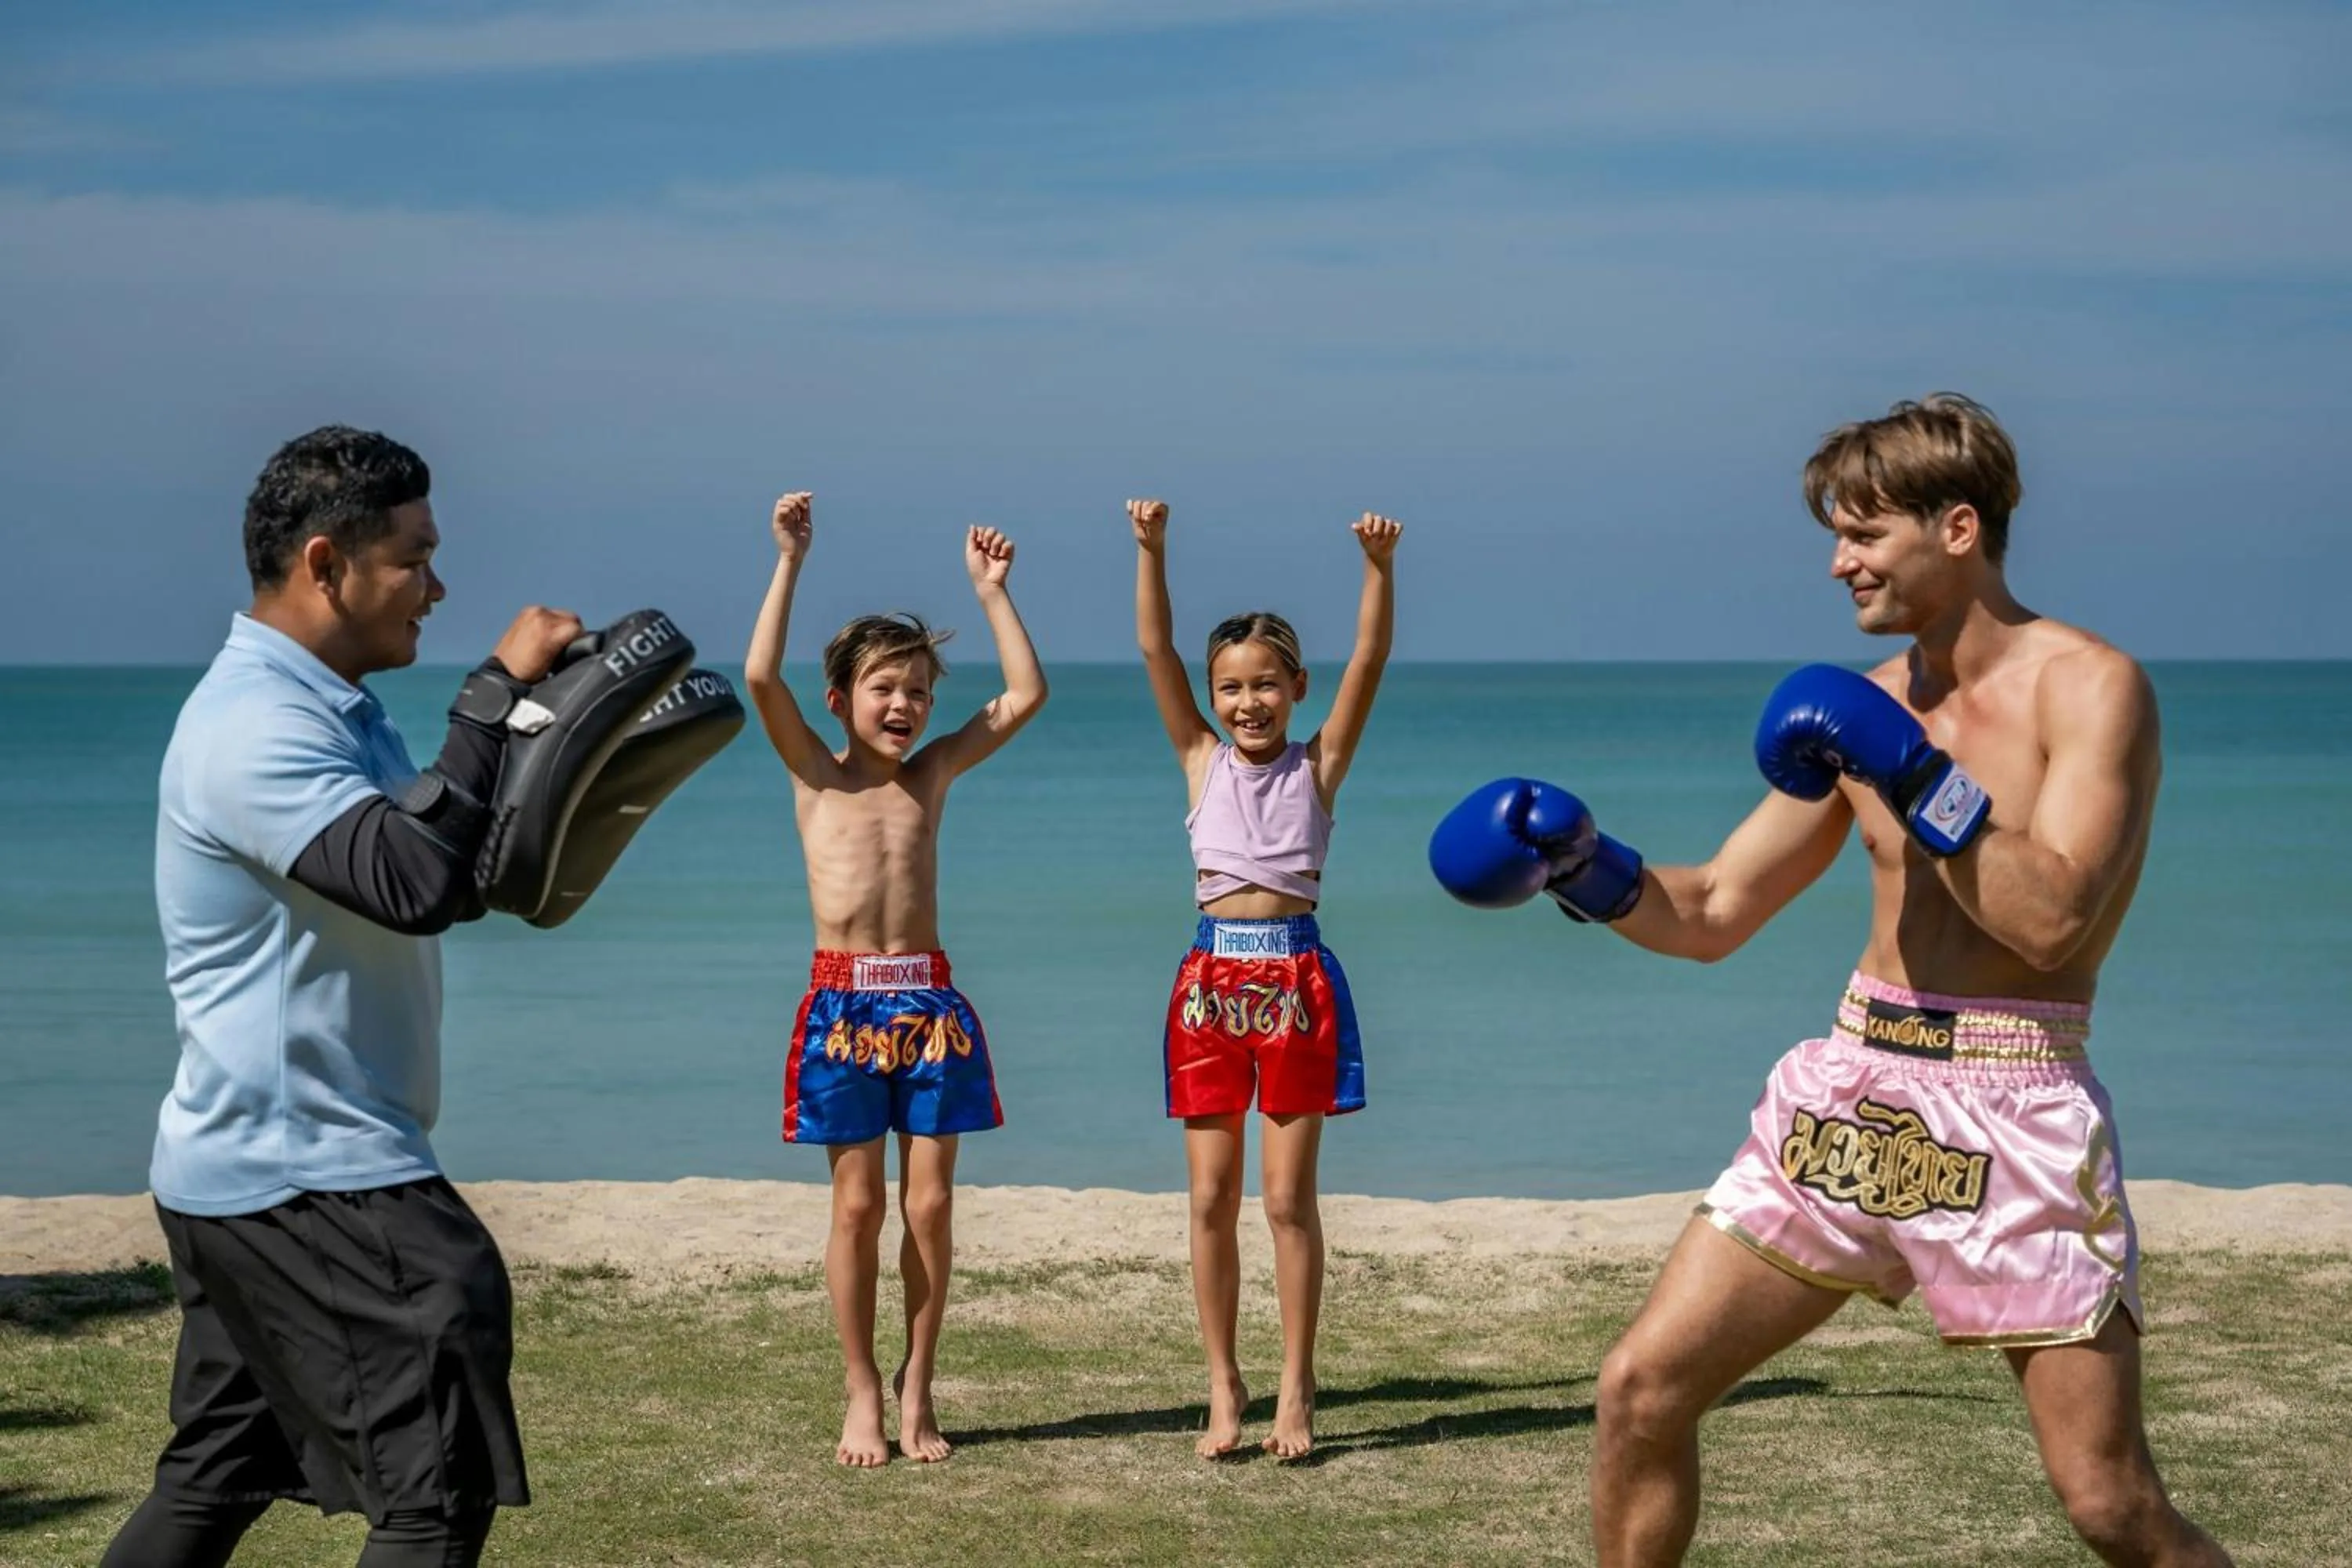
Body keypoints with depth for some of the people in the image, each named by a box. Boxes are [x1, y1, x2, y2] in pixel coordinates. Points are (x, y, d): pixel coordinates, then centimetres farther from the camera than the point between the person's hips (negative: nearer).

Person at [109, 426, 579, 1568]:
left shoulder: (329, 711, 15)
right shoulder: (254, 728, -19)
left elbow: (443, 882, 22)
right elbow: (417, 882, -31)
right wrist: (499, 690, -23)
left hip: (254, 1169, 11)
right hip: (302, 1178, -11)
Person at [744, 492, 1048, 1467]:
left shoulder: (934, 772, 11)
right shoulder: (816, 773, 3)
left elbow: (1026, 695, 7)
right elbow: (761, 676, -12)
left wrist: (991, 590, 7)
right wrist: (791, 563, -10)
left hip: (929, 1002, 2)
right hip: (845, 1002, -2)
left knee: (930, 1203, 2)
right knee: (858, 1204, 2)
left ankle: (917, 1387, 14)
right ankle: (863, 1395, 12)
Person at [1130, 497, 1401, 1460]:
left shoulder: (1317, 765, 5)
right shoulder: (1202, 761, 8)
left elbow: (1371, 659, -6)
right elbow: (1155, 650, 1)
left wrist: (1379, 566, -20)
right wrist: (1151, 550, -10)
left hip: (1296, 977, -2)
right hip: (1212, 977, 2)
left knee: (1289, 1195, 0)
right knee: (1212, 1195, 4)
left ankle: (1296, 1391, 7)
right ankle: (1224, 1387, 13)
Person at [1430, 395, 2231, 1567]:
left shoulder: (2090, 688, -7)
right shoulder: (1865, 709, 11)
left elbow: (2051, 917, -20)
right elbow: (1712, 915, 14)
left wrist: (1915, 778, -22)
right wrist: (1585, 869, -3)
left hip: (2011, 1109, -6)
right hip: (1845, 1092, 6)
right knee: (1641, 1388, 2)